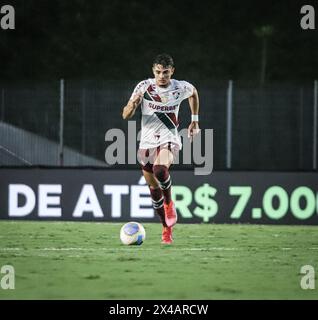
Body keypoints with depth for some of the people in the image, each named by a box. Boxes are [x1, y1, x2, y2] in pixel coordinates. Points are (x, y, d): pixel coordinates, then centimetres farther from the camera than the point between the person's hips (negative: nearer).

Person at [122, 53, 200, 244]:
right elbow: (126, 116, -9)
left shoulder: (181, 88, -6)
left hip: (169, 139, -2)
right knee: (154, 189, 7)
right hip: (148, 141, 2)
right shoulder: (144, 87, -9)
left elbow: (194, 92, 20)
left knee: (160, 170, -33)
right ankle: (167, 229, 24)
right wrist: (133, 104, -31)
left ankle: (169, 203, -5)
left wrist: (195, 120, 18)